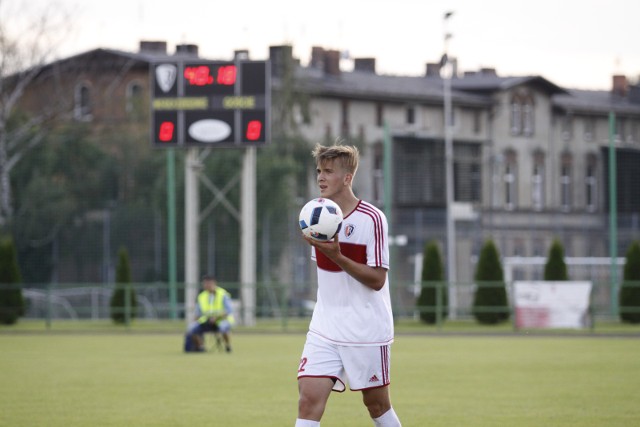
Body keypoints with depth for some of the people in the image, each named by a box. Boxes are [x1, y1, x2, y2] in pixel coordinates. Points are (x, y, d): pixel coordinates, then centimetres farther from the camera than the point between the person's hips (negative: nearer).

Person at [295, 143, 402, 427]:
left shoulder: (371, 219, -13)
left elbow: (377, 279, -16)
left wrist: (336, 257, -26)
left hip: (367, 330, -4)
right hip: (324, 330, 5)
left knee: (376, 404, 9)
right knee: (309, 399, -11)